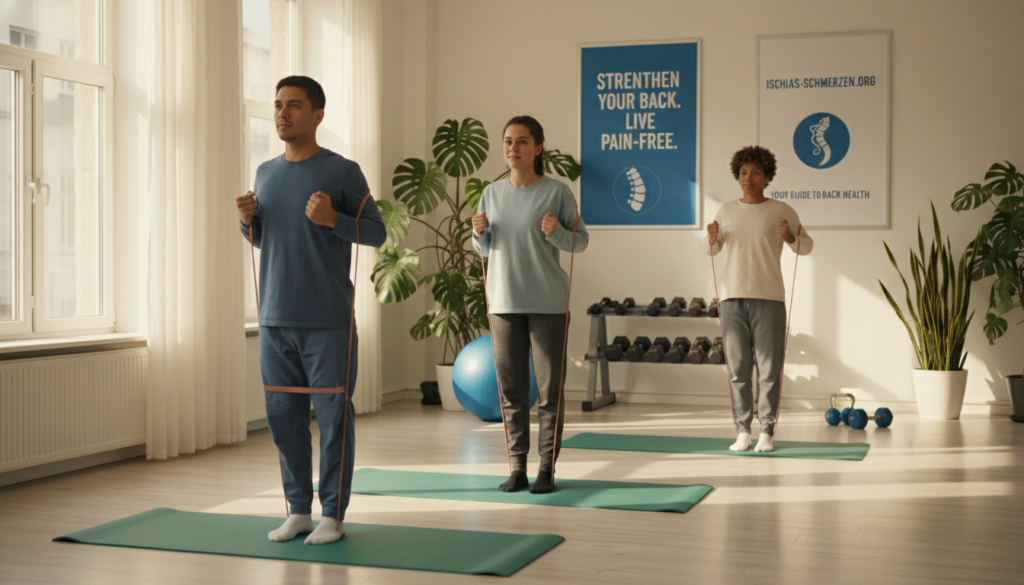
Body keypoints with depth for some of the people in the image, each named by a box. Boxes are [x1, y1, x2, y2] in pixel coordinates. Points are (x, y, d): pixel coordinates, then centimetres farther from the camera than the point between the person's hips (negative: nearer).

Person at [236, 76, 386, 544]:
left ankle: (333, 514, 12)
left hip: (328, 321, -5)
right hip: (275, 320, 5)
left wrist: (332, 218, -18)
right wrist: (247, 220, 1)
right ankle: (298, 510, 21)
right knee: (284, 416, 9)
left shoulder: (343, 172, -4)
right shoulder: (266, 173, 13)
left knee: (333, 415, 1)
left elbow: (377, 232, -2)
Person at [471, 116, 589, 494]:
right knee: (511, 388, 6)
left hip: (548, 304, -3)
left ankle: (547, 467, 10)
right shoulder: (492, 193, 9)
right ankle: (517, 467, 14)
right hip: (504, 303, 3)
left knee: (550, 388, 1)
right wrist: (479, 234, -4)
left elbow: (581, 241, 2)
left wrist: (556, 233, -16)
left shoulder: (557, 192, -3)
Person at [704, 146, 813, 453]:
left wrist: (790, 237, -12)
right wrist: (712, 239, -3)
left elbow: (806, 246, 8)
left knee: (770, 367, -2)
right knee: (738, 367, 3)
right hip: (733, 297, 2)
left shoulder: (781, 211, 4)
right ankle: (742, 430, 9)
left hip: (769, 298, -2)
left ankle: (767, 431, 6)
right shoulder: (727, 211, 10)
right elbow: (712, 249, 19)